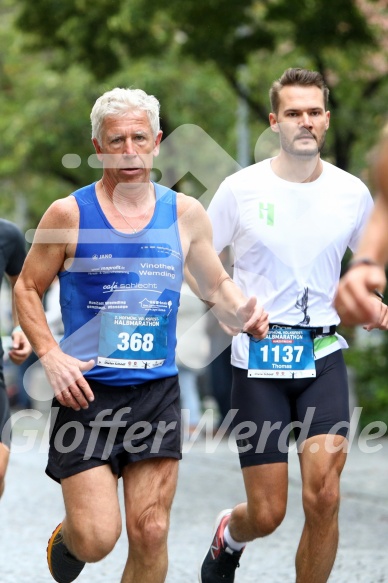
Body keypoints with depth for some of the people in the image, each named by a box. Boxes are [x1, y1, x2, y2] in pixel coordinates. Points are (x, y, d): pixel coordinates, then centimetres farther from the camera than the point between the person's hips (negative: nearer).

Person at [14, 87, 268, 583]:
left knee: (150, 534, -1)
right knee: (96, 539, -8)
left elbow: (216, 287, 16)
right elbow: (27, 288, 5)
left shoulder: (184, 213, 5)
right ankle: (65, 536, 29)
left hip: (157, 393, 2)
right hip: (86, 392, -2)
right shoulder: (69, 214, -3)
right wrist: (50, 355, -10)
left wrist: (243, 312, -7)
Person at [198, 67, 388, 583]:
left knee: (323, 496, -16)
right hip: (258, 360, -1)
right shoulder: (241, 189, -3)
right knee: (267, 514, 0)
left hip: (323, 354, 1)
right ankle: (229, 535, 37)